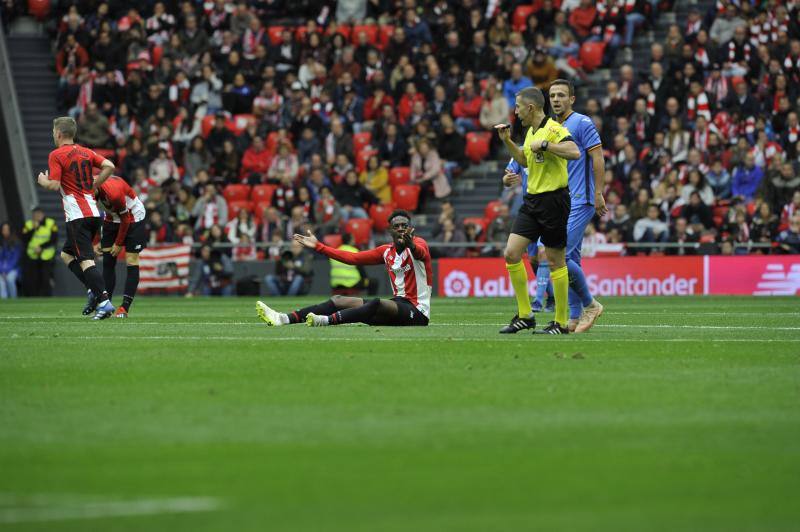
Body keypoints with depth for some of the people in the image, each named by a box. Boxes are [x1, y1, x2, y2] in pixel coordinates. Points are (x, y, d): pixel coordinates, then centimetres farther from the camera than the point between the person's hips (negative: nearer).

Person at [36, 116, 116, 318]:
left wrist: (43, 181, 7)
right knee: (66, 254, 21)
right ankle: (96, 290, 8)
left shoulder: (56, 155, -7)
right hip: (93, 212, 8)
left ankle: (104, 301, -24)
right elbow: (109, 166, 5)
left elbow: (54, 185, -14)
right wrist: (93, 186, 13)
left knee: (86, 260, -12)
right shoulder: (85, 152, 13)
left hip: (77, 216, -8)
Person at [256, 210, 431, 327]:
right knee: (339, 300, 0)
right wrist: (318, 246, 15)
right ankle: (283, 319, -10)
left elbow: (420, 252, -32)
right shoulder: (386, 251, 13)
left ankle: (327, 320, -49)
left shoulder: (418, 243, -7)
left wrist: (411, 246, -57)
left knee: (377, 303, -37)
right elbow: (352, 258, 16)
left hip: (417, 312, -7)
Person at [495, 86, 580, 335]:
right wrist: (507, 141, 18)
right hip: (532, 200, 9)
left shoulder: (553, 129, -14)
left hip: (553, 200, -9)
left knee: (555, 261, -2)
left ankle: (561, 323, 6)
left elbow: (574, 152, -30)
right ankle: (525, 315, 7)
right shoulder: (531, 131, 14)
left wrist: (544, 144, -25)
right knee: (511, 253, 0)